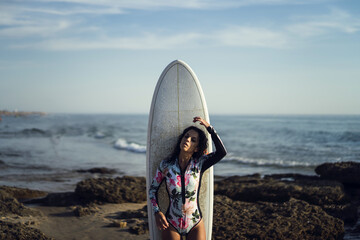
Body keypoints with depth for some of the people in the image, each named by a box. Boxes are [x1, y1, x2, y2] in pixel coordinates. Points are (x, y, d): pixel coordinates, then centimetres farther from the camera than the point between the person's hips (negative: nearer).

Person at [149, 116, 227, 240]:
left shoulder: (199, 164, -7)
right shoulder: (166, 165, -6)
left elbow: (222, 152, -23)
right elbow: (153, 189, 5)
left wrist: (209, 127, -21)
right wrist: (157, 212, -8)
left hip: (195, 225, 0)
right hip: (171, 225, 0)